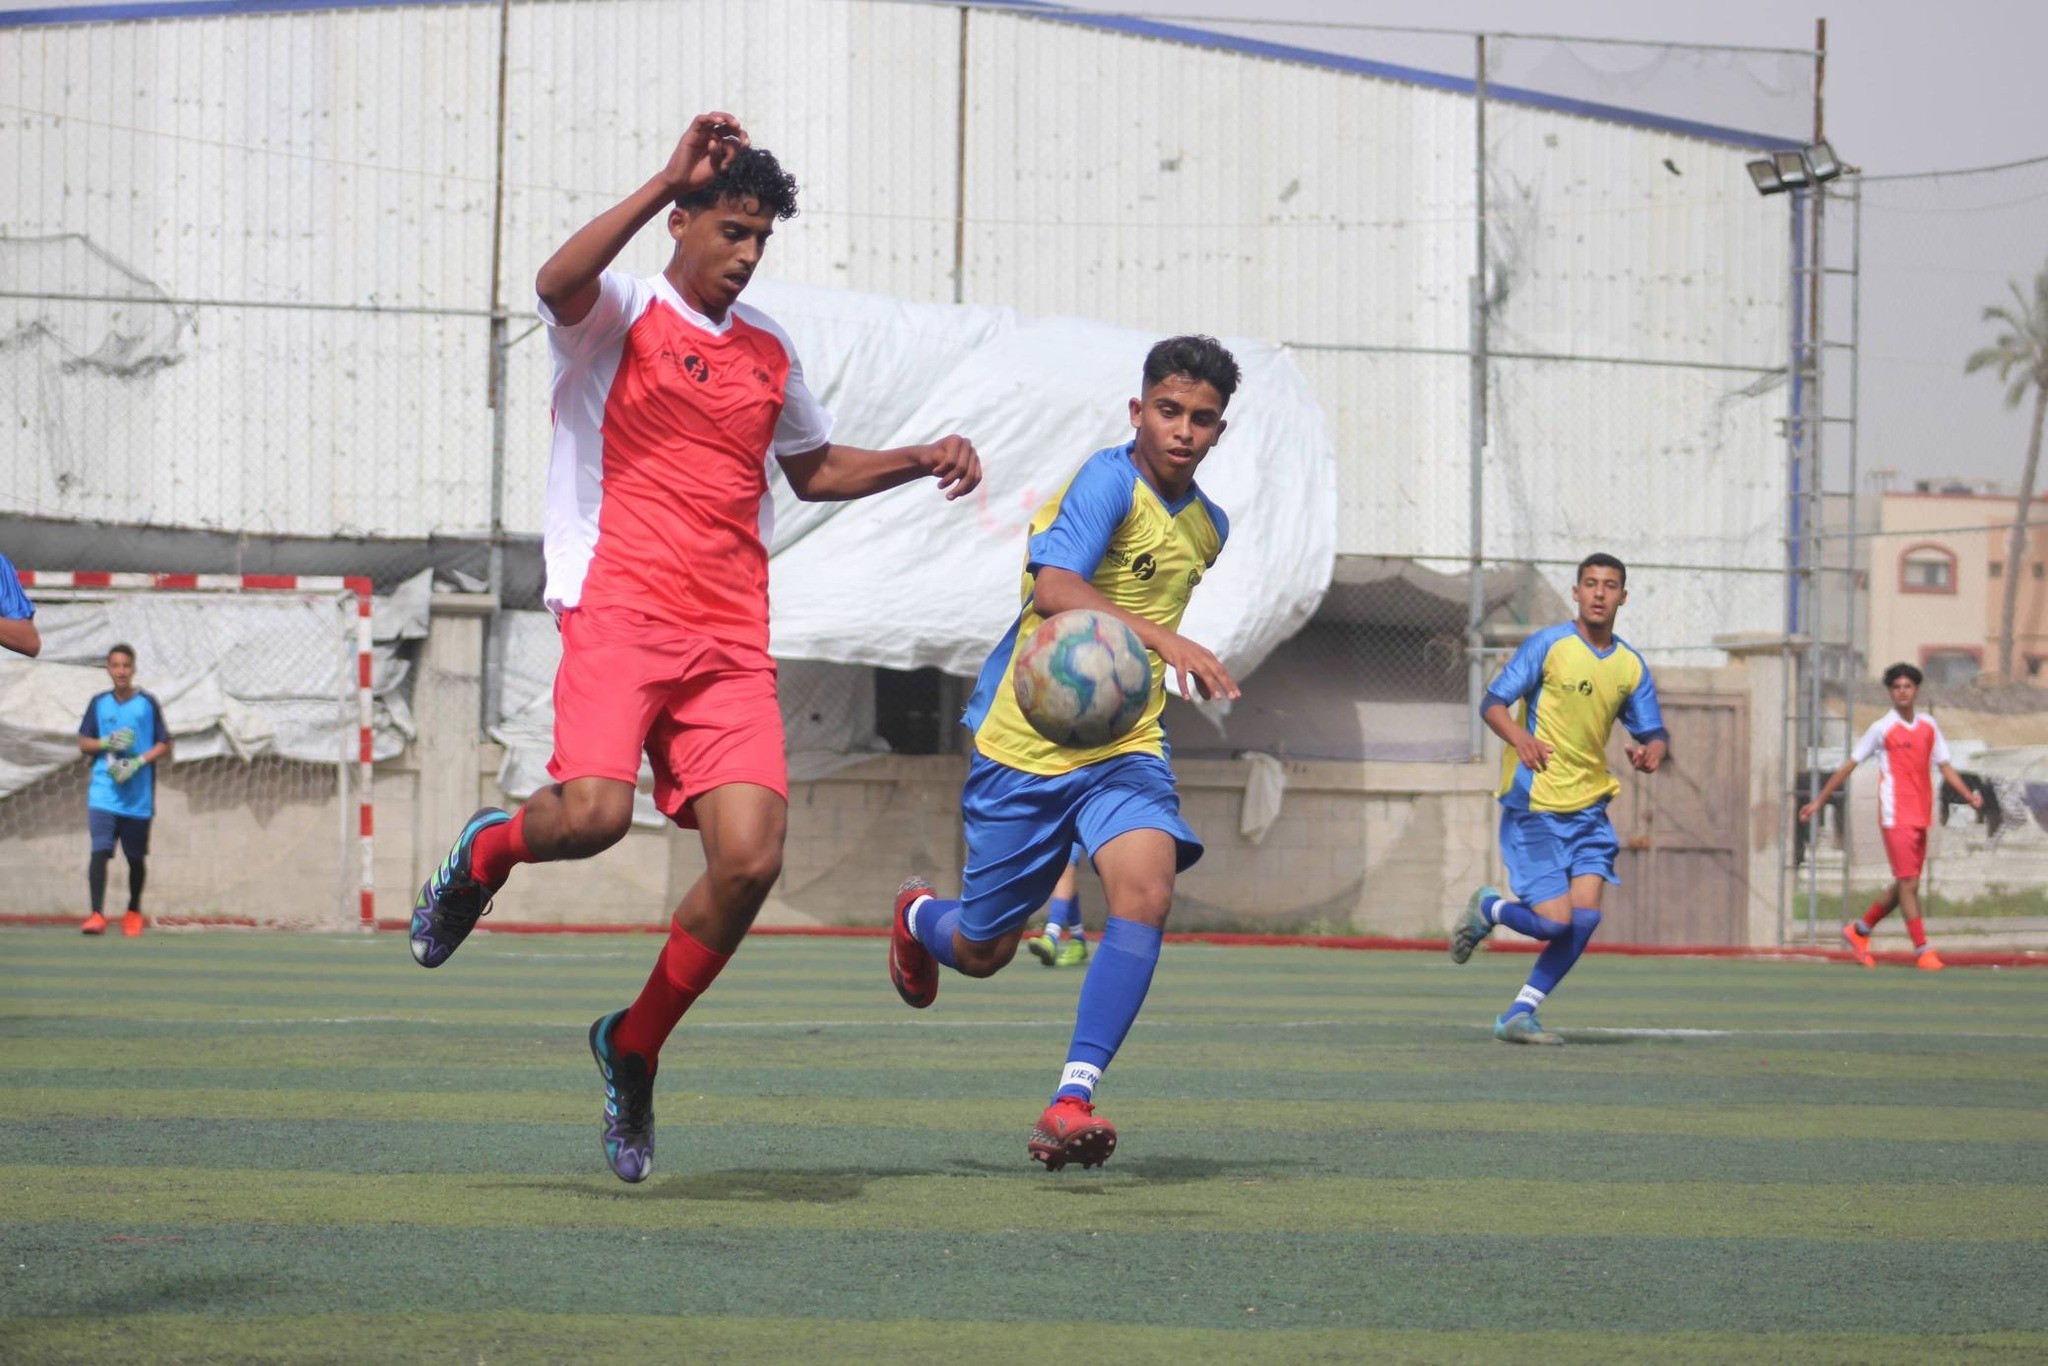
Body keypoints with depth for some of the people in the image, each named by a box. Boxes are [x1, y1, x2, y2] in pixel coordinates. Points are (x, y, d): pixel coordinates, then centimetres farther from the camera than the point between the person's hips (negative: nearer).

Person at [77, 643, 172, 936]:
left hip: (138, 797, 0)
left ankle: (134, 911, 29)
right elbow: (84, 744, 11)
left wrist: (138, 762, -14)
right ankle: (97, 915, -20)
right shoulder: (99, 703, 7)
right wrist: (107, 743, -9)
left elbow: (164, 745, 1)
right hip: (103, 793, 0)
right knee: (99, 851, -15)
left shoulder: (148, 703, 1)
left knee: (136, 857, 9)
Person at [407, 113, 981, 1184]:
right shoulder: (619, 313, 3)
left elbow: (815, 470, 37)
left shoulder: (768, 352, 21)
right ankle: (486, 852, 10)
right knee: (594, 813, -28)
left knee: (751, 859, -12)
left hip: (731, 641, 5)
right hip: (618, 609, -5)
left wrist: (922, 461, 21)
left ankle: (635, 1046, 11)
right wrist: (670, 178, -25)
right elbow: (559, 282, -23)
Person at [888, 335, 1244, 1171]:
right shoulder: (1110, 480, -15)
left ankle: (1071, 1102, -25)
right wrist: (1163, 639, -44)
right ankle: (919, 916, 47)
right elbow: (1053, 587, -33)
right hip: (1027, 746, -5)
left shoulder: (1208, 527, 9)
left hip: (1126, 745, 5)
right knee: (982, 951, 8)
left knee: (1146, 896, -25)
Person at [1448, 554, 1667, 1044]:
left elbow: (1653, 731, 13)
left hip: (1588, 807, 5)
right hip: (1534, 803, -5)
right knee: (1555, 922, -12)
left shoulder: (1632, 666, 8)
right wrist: (1520, 737, -28)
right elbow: (1493, 702, -8)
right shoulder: (1548, 645, -7)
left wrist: (1651, 751, -12)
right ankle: (1486, 909, 20)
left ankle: (1519, 1015, 5)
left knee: (1585, 917, -8)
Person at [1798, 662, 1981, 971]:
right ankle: (1923, 951, -9)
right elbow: (1848, 766, 1)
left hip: (1920, 817, 6)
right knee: (1909, 884, -9)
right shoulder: (1882, 728, -4)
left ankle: (1859, 931, 27)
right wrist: (1819, 801, 2)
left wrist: (1969, 795, -2)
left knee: (1904, 886, 11)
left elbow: (1944, 766, 14)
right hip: (1896, 816, -6)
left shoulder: (1928, 726, 10)